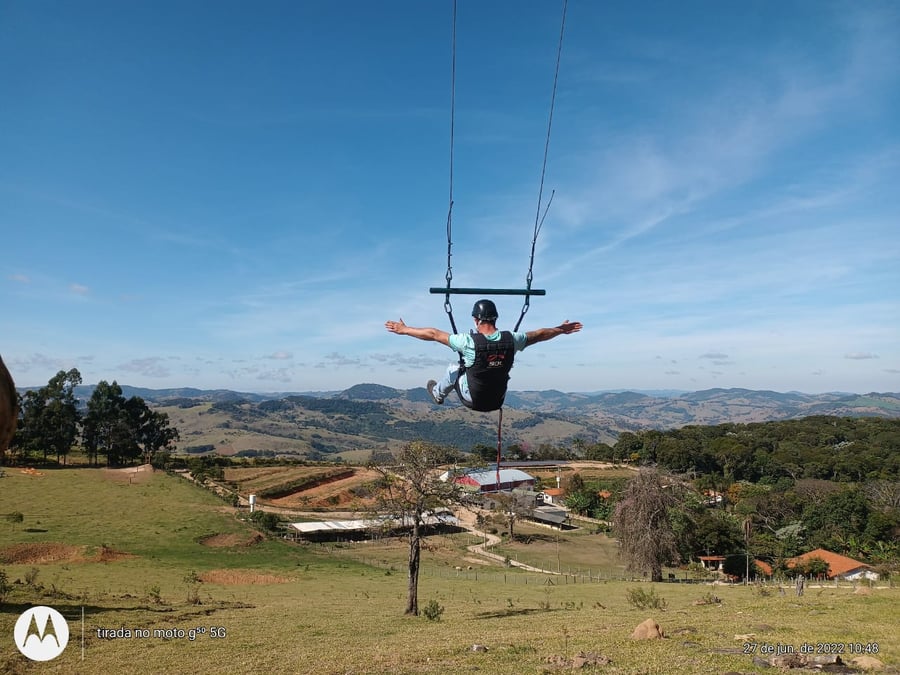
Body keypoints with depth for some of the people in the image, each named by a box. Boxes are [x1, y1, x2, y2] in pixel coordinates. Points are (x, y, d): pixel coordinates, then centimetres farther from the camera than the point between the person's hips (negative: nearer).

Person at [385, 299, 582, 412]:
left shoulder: (469, 341, -24)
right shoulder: (511, 340, -15)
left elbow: (434, 334, -14)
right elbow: (539, 335, 2)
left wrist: (404, 329, -2)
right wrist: (561, 329, 21)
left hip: (473, 401, -2)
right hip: (497, 402, 3)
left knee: (455, 368, 22)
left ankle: (438, 393, 46)